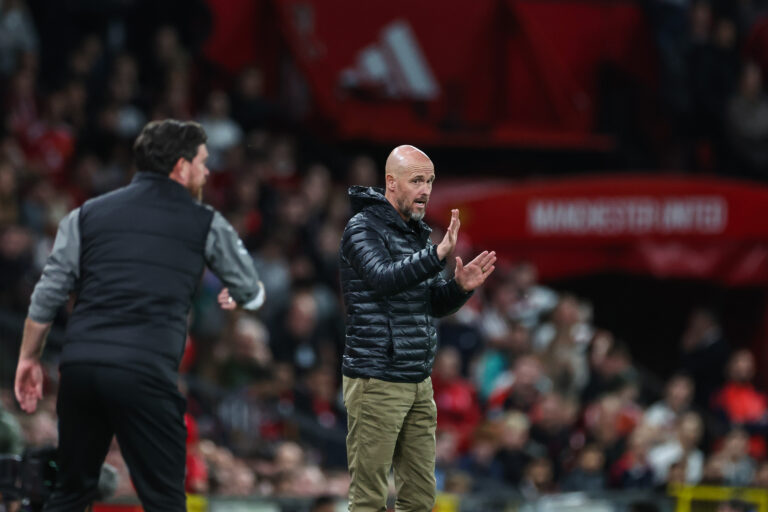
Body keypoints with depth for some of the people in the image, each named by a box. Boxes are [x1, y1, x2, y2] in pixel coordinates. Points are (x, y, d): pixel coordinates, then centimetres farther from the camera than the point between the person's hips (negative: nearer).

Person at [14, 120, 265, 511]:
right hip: (145, 372, -4)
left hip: (79, 365, 4)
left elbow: (48, 293, 9)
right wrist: (236, 298, 44)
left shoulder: (89, 214, 15)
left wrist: (29, 357, 18)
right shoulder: (204, 223, 9)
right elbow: (251, 293, 20)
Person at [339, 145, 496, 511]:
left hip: (418, 383, 8)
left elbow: (437, 304, 17)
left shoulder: (418, 233, 17)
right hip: (376, 381, -8)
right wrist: (439, 255, -39)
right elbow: (383, 277, -27)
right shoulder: (364, 228, -8)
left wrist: (461, 287, -5)